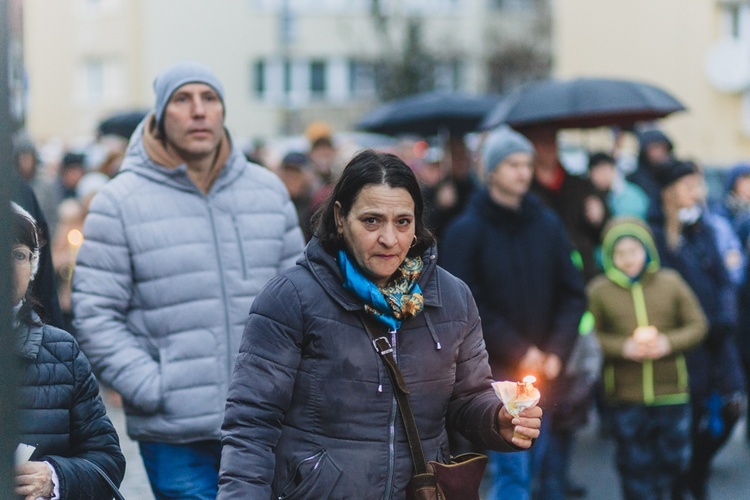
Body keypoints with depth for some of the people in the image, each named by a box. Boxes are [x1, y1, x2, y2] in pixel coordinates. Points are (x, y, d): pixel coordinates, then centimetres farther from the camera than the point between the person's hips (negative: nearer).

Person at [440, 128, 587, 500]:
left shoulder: (547, 224, 9)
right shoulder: (466, 231, -4)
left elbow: (572, 294, 9)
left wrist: (557, 351, -4)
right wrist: (519, 352, -11)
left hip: (541, 371, 5)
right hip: (494, 372, -5)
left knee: (536, 470, 10)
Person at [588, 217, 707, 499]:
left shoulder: (671, 283, 3)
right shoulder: (599, 291, -1)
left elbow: (697, 325, 5)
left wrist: (669, 342, -12)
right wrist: (623, 347, -16)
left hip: (672, 394, 1)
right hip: (625, 399, -1)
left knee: (675, 460, 8)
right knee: (636, 467, 4)